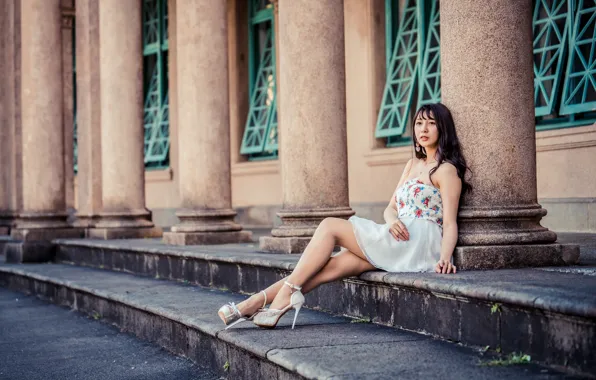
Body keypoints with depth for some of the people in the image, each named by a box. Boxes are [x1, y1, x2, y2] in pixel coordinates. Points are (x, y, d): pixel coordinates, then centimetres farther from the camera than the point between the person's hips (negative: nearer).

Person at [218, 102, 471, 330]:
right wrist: (392, 220, -6)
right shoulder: (413, 164, 25)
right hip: (399, 239, 7)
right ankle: (258, 302, -24)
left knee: (330, 226, -14)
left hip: (422, 240, -7)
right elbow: (391, 208, 19)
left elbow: (450, 223, -7)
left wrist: (444, 258, -25)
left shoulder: (446, 170, 2)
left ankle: (286, 294, -18)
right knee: (329, 266, -13)